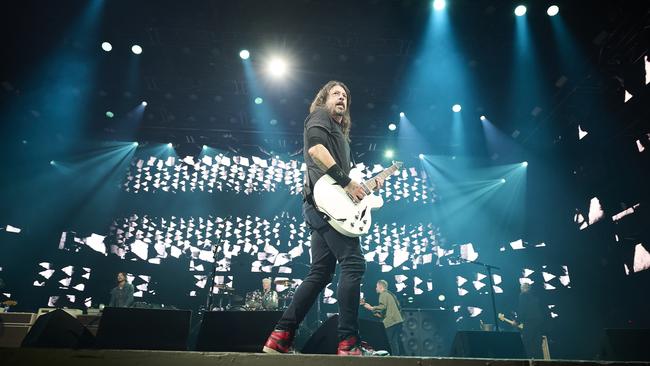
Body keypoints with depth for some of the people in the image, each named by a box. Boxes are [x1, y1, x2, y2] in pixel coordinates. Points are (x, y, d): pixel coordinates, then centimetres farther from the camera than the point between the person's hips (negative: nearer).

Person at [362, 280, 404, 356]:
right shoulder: (391, 294, 22)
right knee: (398, 342, 10)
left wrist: (371, 308, -9)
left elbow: (382, 307, -19)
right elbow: (399, 307, 23)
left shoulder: (383, 294, -4)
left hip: (391, 322, -9)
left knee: (393, 342, -9)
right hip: (398, 320, 9)